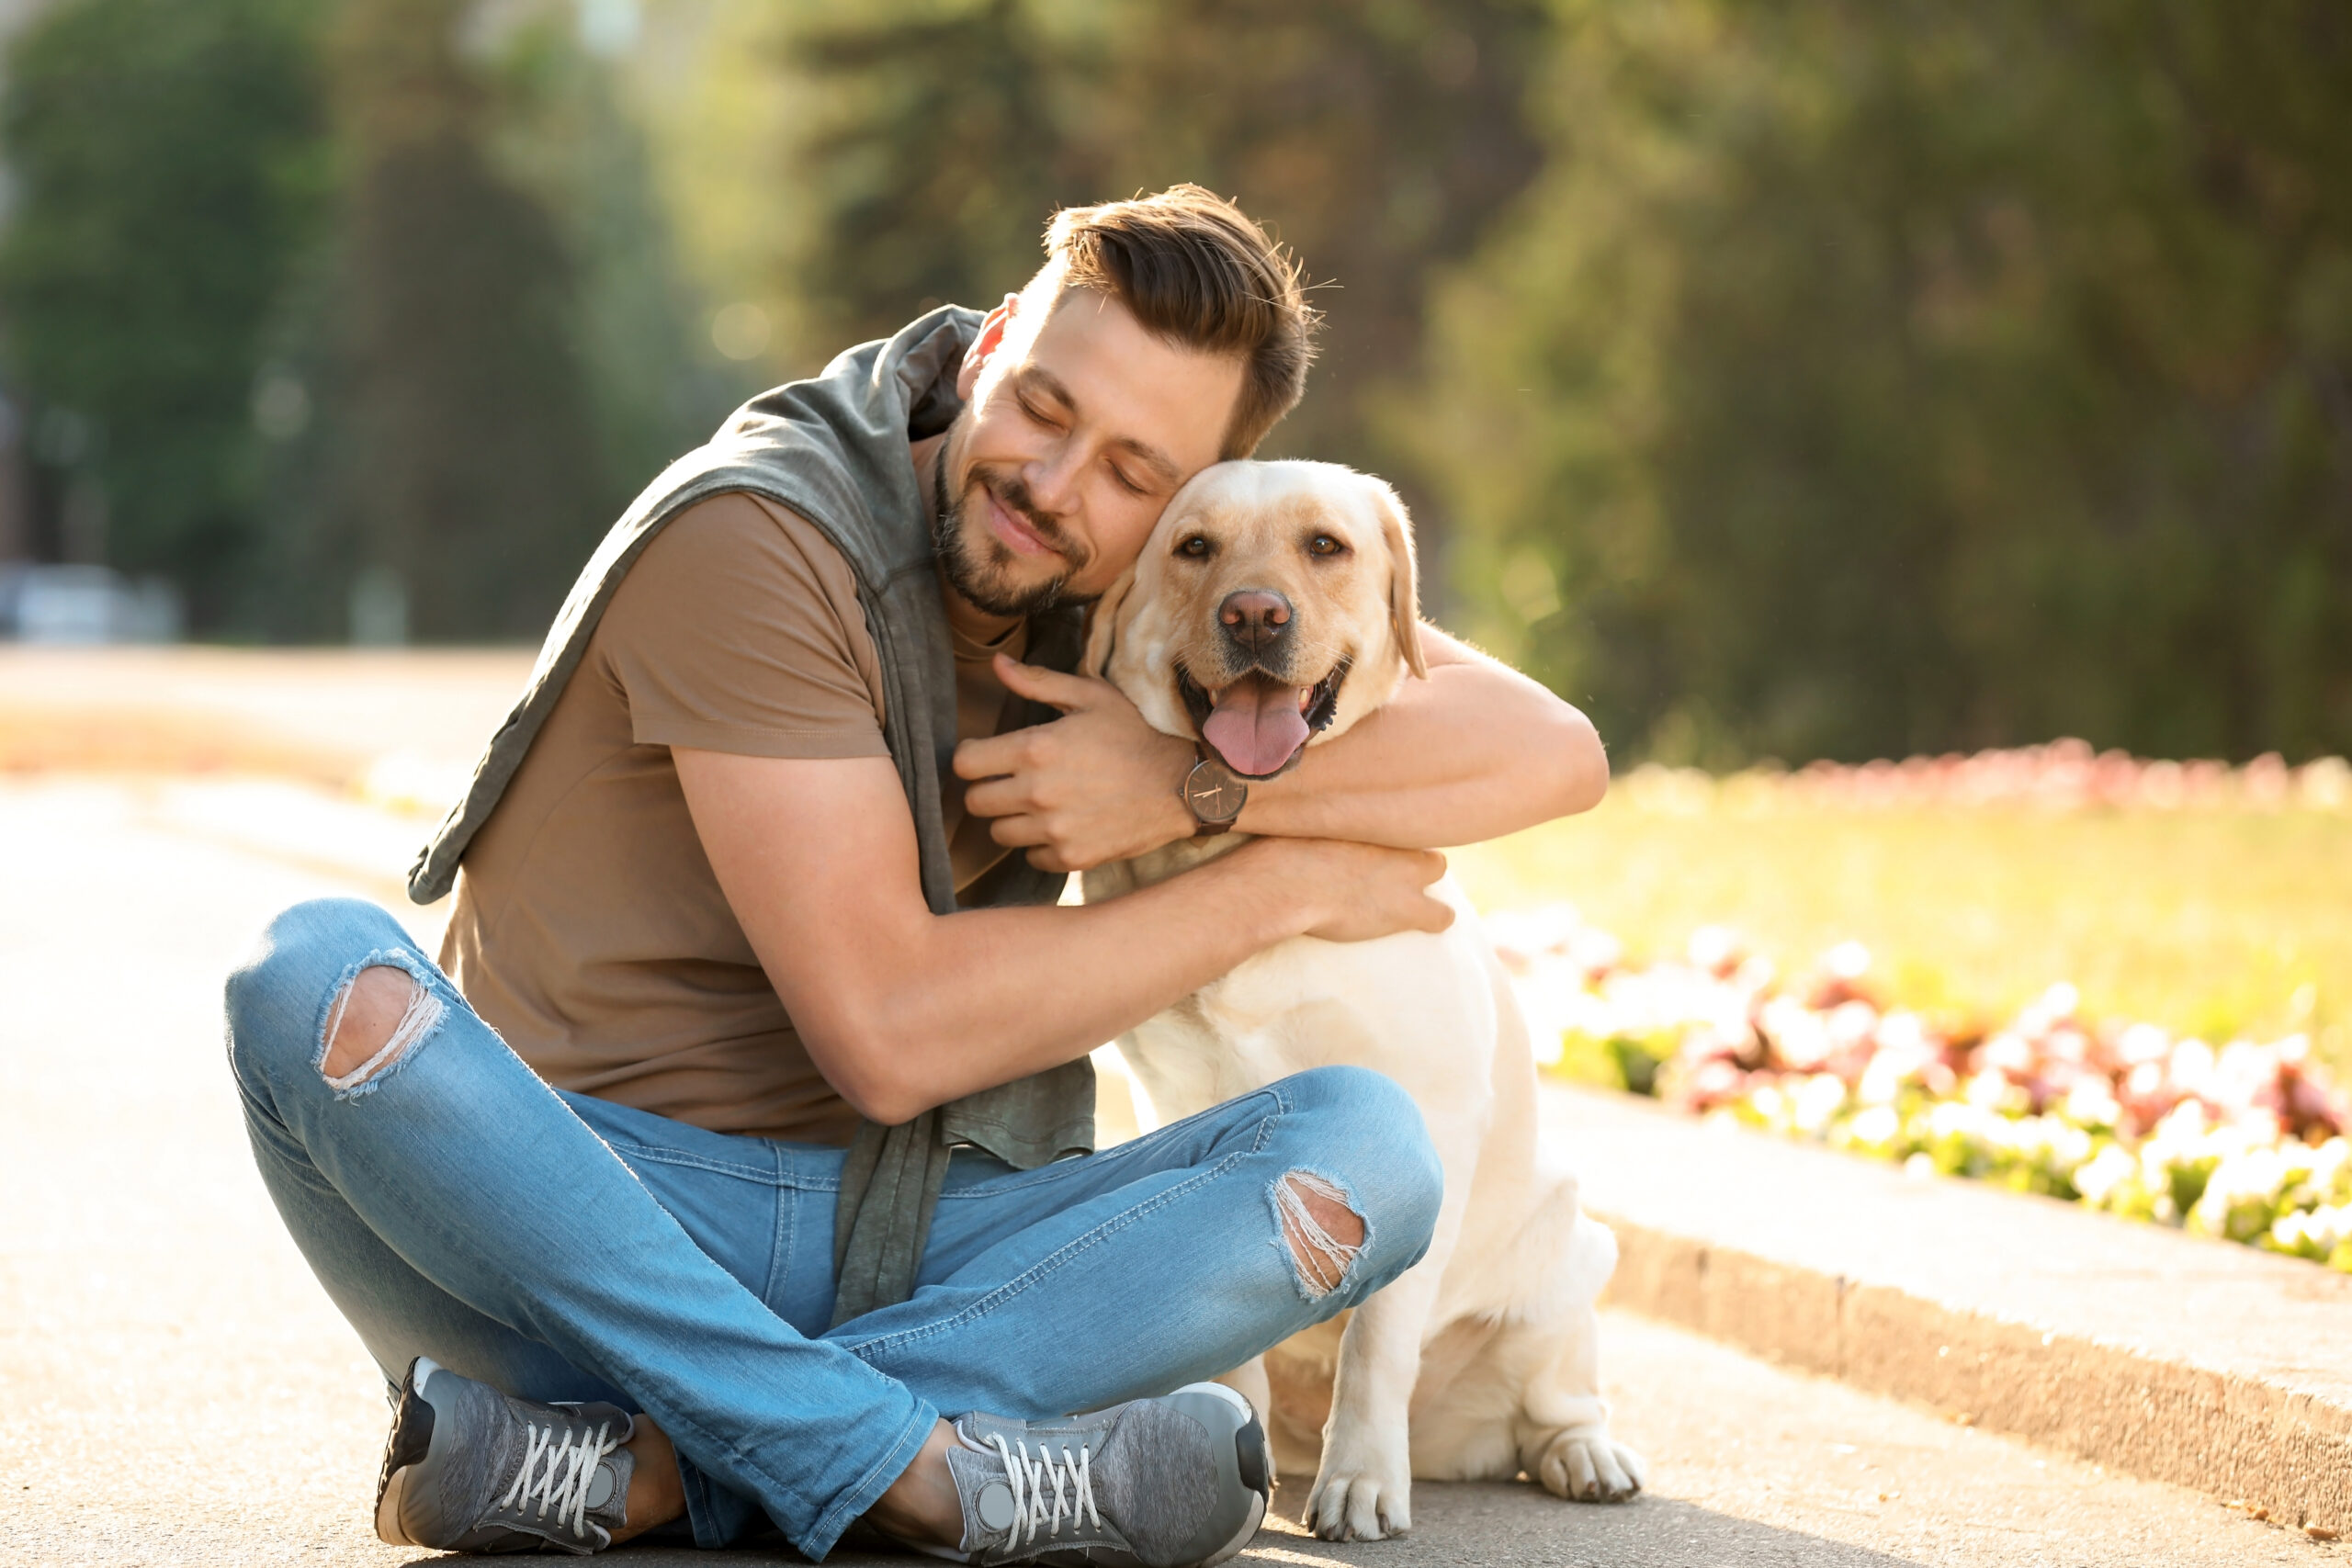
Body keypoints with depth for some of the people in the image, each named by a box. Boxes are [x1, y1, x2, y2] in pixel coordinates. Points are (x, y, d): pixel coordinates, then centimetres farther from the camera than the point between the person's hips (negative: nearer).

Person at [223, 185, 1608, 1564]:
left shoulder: (1160, 582, 7)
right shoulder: (753, 538, -12)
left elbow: (1554, 752, -3)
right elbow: (885, 1034, -18)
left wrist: (1196, 784, -15)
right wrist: (1281, 884, -10)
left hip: (897, 1261, 4)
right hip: (583, 1215, -4)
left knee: (1368, 1146, -20)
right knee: (314, 978, -33)